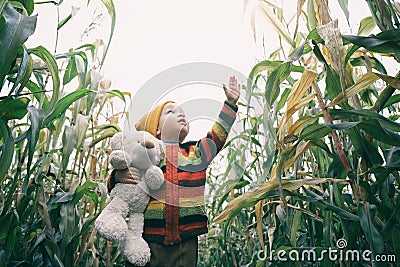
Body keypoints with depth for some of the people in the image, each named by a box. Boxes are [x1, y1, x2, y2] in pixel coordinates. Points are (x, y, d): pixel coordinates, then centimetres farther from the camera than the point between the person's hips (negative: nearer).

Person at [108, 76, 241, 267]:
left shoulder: (195, 153, 13)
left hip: (186, 241, 3)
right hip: (148, 240, -2)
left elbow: (217, 136, 9)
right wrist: (118, 177, -16)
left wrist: (230, 104, 7)